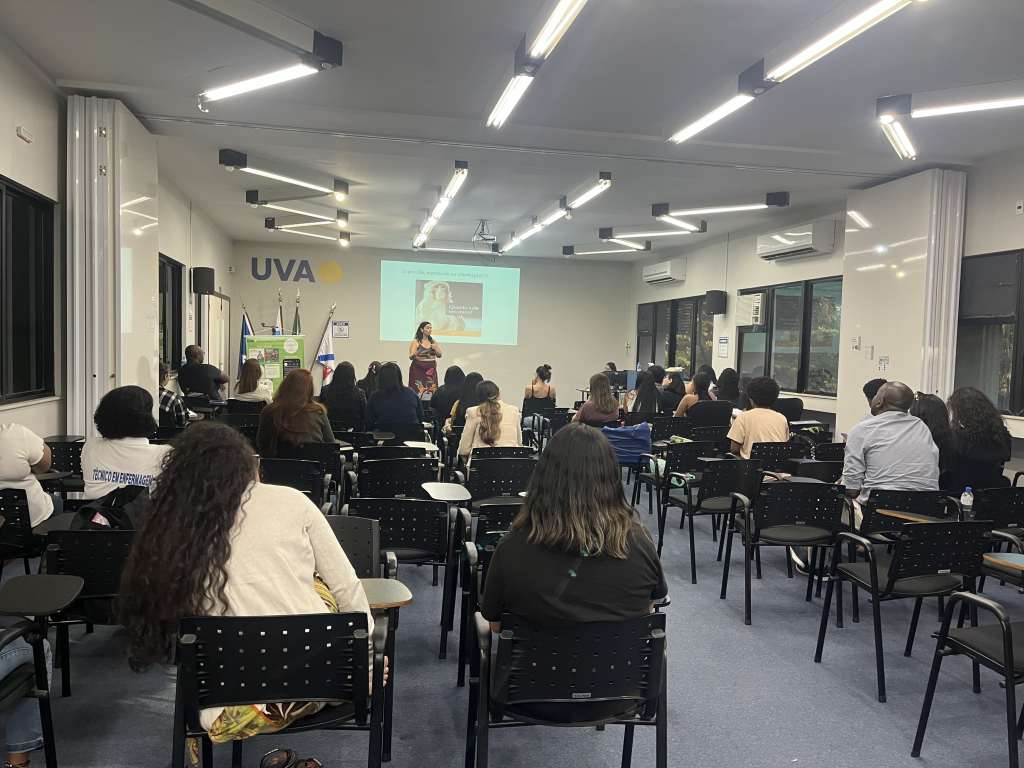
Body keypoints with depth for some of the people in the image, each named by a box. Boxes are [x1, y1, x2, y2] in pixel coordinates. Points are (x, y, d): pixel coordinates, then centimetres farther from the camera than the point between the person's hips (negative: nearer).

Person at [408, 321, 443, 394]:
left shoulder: (433, 341, 11)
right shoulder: (415, 342, -1)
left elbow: (439, 355, 7)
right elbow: (411, 357, -8)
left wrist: (435, 348, -13)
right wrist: (414, 355, -30)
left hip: (431, 371, 4)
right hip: (418, 370, -4)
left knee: (431, 392, -3)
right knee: (418, 391, -9)